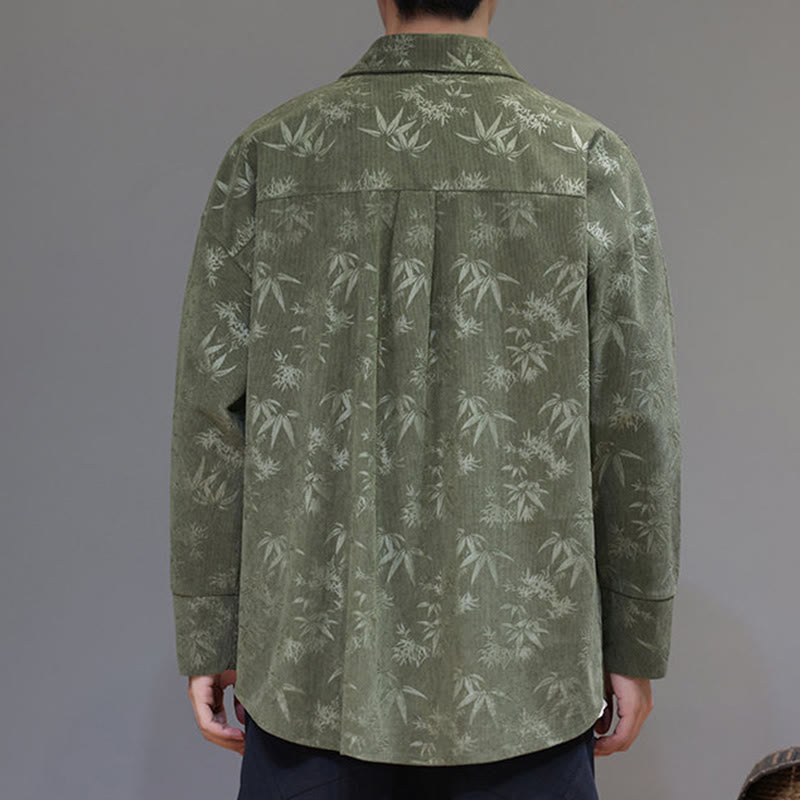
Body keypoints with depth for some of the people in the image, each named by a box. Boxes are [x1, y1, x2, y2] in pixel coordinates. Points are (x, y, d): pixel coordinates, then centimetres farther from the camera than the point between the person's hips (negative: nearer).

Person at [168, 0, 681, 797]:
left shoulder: (266, 154, -3)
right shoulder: (591, 161, -4)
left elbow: (212, 415, -4)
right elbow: (636, 426, -6)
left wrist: (207, 639, 5)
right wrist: (636, 645, 5)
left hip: (316, 668, 1)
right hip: (519, 671, 0)